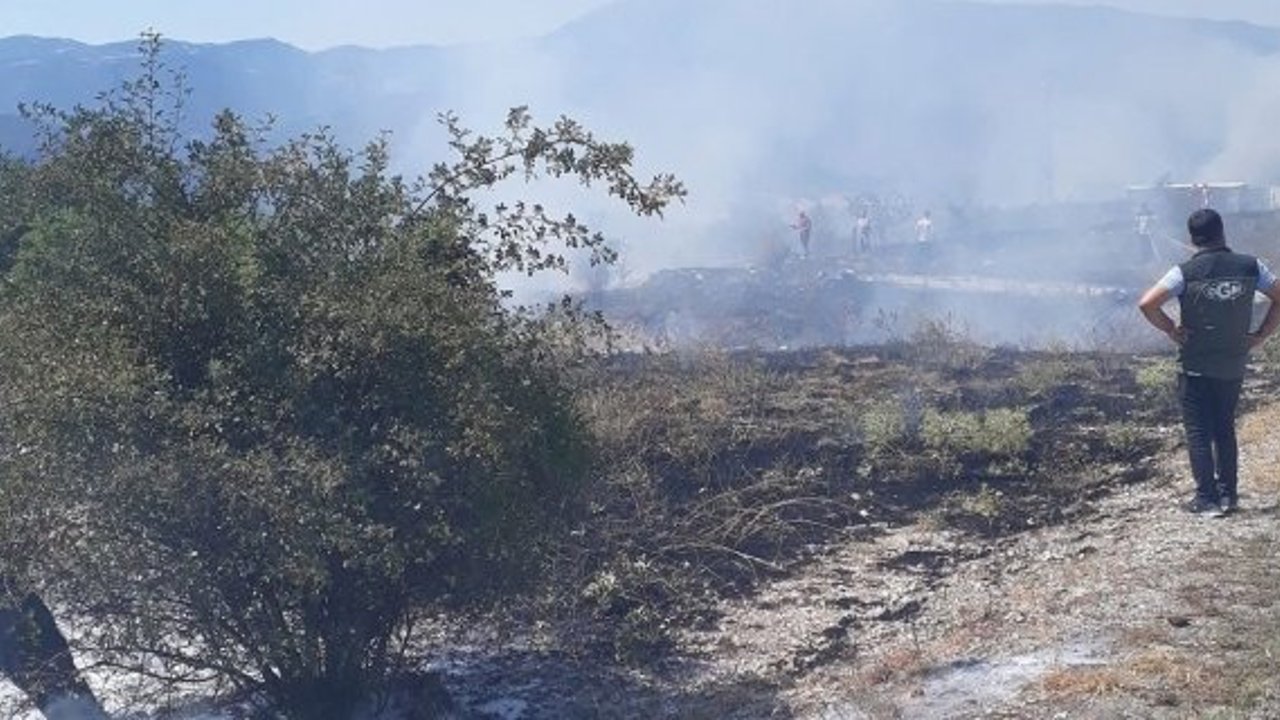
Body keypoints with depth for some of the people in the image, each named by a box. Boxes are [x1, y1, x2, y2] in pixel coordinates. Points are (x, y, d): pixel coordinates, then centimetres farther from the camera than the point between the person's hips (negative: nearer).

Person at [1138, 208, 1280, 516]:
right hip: (1233, 366, 3)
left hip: (1195, 366, -3)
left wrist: (1172, 331, -9)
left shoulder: (1186, 272, -13)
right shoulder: (1250, 267, -4)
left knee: (1198, 433, 5)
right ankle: (1228, 494, 20)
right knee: (1225, 429, 18)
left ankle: (1207, 499, 5)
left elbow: (1147, 304, -22)